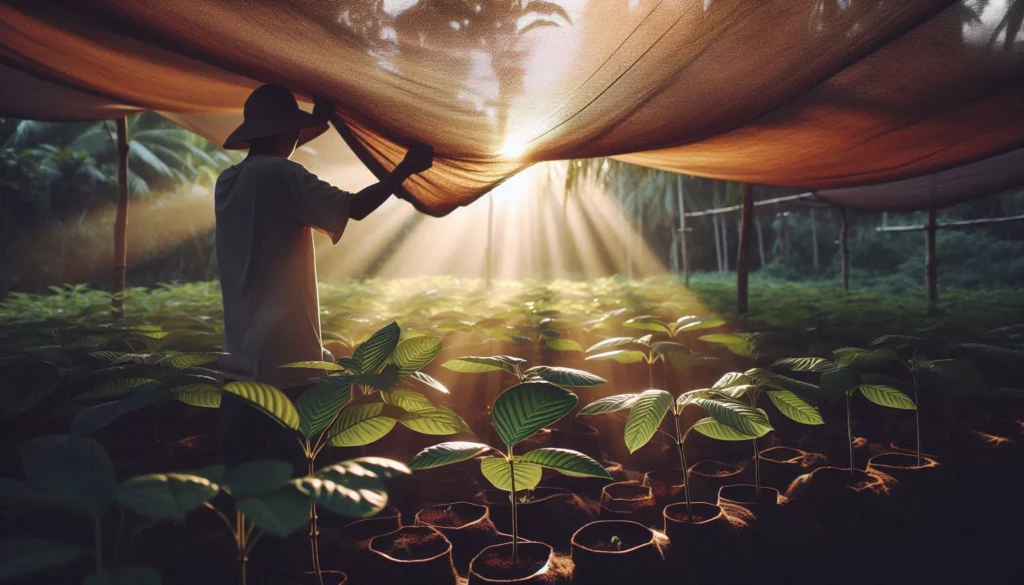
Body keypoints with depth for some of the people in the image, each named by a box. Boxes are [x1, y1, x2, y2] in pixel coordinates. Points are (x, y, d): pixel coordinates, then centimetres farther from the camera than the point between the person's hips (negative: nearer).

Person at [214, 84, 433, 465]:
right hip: (286, 354, -8)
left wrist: (316, 124, 39)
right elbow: (354, 208, -12)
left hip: (240, 358, 8)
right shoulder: (281, 175, -11)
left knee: (238, 464, 13)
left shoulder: (227, 182, 12)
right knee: (291, 463, 3)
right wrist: (406, 168, -1)